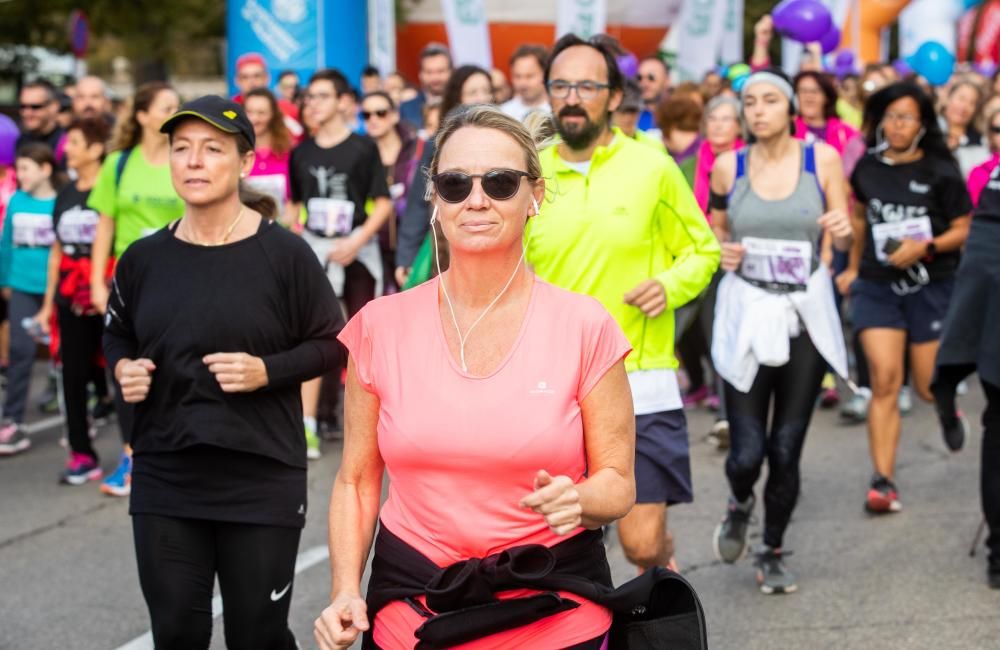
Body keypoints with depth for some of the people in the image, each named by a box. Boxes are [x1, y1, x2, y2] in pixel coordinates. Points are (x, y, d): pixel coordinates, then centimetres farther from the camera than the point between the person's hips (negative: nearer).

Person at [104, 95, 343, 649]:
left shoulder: (284, 254, -7)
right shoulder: (143, 258, 4)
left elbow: (331, 343, -1)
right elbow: (117, 334, 20)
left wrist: (268, 371, -16)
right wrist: (122, 369, -2)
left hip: (262, 479, -3)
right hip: (164, 480, 3)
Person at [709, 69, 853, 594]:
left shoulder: (822, 160, -1)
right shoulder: (728, 167, 0)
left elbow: (844, 241, 3)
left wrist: (843, 232, -20)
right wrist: (721, 251, -7)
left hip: (805, 314, 0)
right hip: (746, 312, 0)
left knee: (787, 448, 3)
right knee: (747, 451, -7)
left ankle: (772, 551, 25)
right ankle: (739, 504, 30)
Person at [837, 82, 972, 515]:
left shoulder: (940, 172, -6)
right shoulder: (868, 168, 4)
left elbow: (964, 230, -3)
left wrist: (926, 247, -19)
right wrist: (854, 267, 27)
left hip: (931, 286, -2)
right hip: (877, 285, 2)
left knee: (929, 387, 3)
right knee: (884, 380, -11)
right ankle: (883, 480, -11)